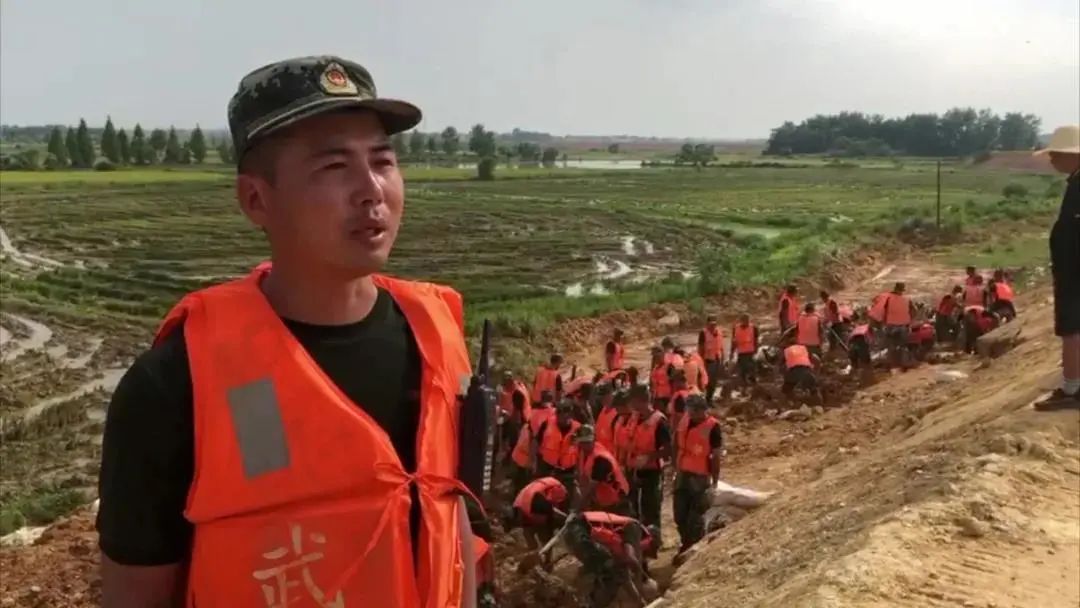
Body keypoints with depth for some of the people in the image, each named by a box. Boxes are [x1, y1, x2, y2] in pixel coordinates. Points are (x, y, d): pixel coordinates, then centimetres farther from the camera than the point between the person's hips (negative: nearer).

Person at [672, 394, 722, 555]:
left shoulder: (712, 426, -14)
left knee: (696, 517, 0)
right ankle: (686, 543, 31)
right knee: (680, 514, 14)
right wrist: (676, 469, 15)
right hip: (682, 474, 6)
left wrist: (715, 481, -11)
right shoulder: (684, 421, 3)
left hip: (700, 477, -6)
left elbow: (716, 456, -11)